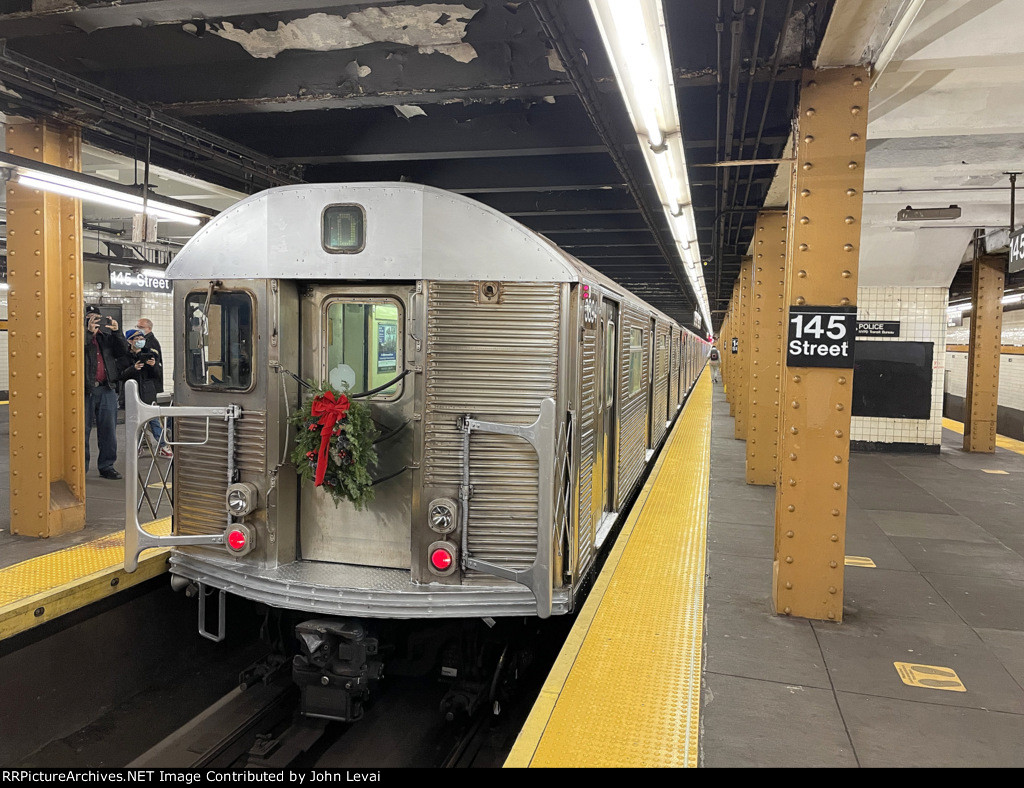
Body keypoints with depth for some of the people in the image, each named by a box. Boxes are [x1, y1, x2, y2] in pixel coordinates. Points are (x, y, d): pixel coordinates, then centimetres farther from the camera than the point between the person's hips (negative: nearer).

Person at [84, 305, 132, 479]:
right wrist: (89, 332, -21)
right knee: (83, 429, 2)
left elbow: (123, 351, 4)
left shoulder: (107, 335, 14)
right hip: (86, 389, -4)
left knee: (108, 430, 6)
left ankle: (107, 465, 13)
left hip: (107, 389, 4)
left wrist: (116, 332, -6)